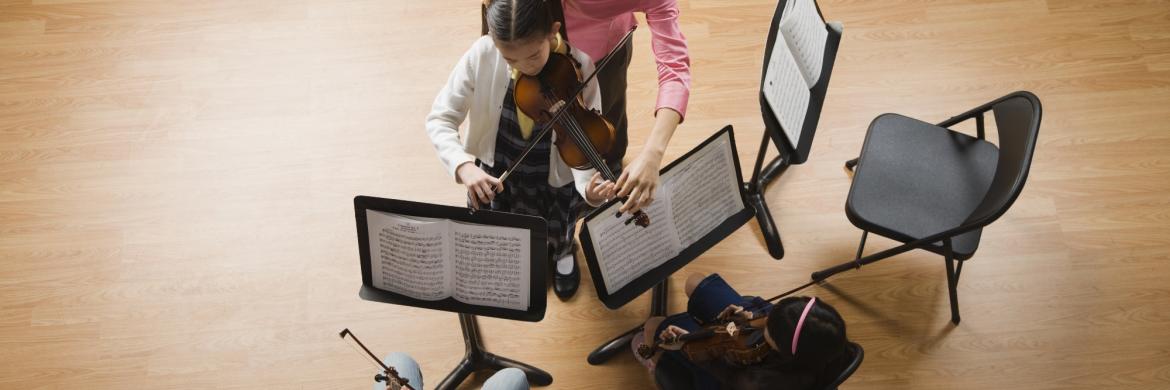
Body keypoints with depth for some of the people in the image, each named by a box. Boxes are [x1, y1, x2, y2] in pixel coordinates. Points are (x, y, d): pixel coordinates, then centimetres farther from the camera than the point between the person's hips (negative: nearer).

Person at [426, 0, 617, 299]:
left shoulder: (578, 68, -24)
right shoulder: (482, 55, -22)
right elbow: (440, 119, -17)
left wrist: (589, 187, -45)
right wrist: (464, 165, -36)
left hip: (554, 184, -1)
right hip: (495, 179, 1)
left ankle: (562, 250, 47)